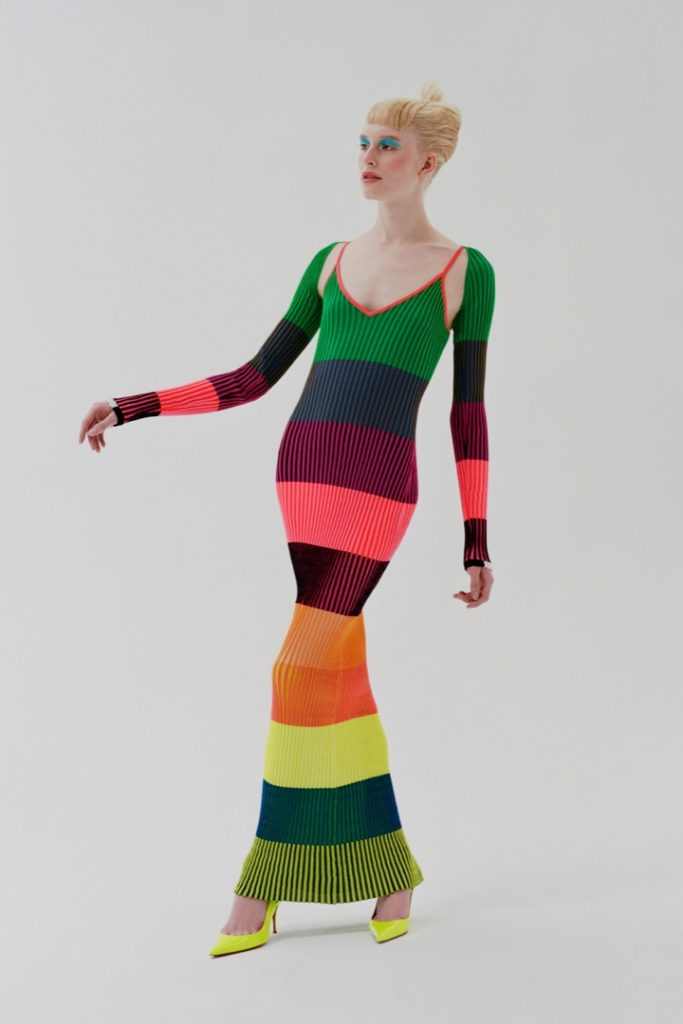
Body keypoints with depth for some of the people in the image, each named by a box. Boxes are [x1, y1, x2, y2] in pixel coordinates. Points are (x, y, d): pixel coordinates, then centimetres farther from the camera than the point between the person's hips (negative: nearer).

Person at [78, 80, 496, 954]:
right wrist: (132, 406, 8)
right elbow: (253, 380, 15)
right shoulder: (332, 260, 17)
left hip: (377, 487, -4)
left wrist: (477, 545, 2)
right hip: (305, 473, 5)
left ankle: (262, 884, 4)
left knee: (301, 670, -10)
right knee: (340, 669, 5)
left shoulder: (466, 269, 6)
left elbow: (468, 415, 5)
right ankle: (390, 865, 20)